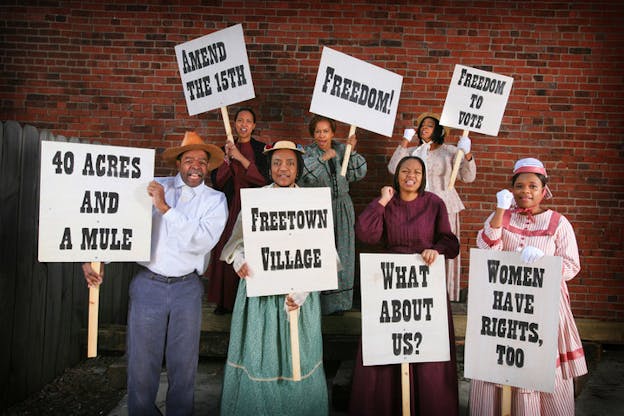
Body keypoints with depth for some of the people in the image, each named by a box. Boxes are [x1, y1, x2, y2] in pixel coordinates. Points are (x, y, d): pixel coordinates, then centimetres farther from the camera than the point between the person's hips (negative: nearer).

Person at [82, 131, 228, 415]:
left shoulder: (215, 200, 1)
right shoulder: (154, 188, 3)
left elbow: (202, 241, -15)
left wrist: (165, 208, -18)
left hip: (187, 288, 0)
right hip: (148, 285, 0)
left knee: (184, 364, 10)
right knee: (142, 363, 6)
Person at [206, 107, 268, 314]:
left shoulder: (262, 149, 5)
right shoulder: (225, 149, 11)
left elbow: (264, 178, -9)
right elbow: (217, 182, 3)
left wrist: (240, 157, -13)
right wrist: (227, 158, -9)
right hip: (231, 207, 2)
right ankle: (226, 300, 11)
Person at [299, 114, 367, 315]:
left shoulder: (341, 150, 8)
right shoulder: (307, 152, -2)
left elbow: (359, 173, 2)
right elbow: (299, 172, -22)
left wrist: (352, 151, -8)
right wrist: (322, 157, -23)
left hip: (341, 210, 4)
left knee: (341, 256, 9)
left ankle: (338, 301, 21)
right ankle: (317, 303, 8)